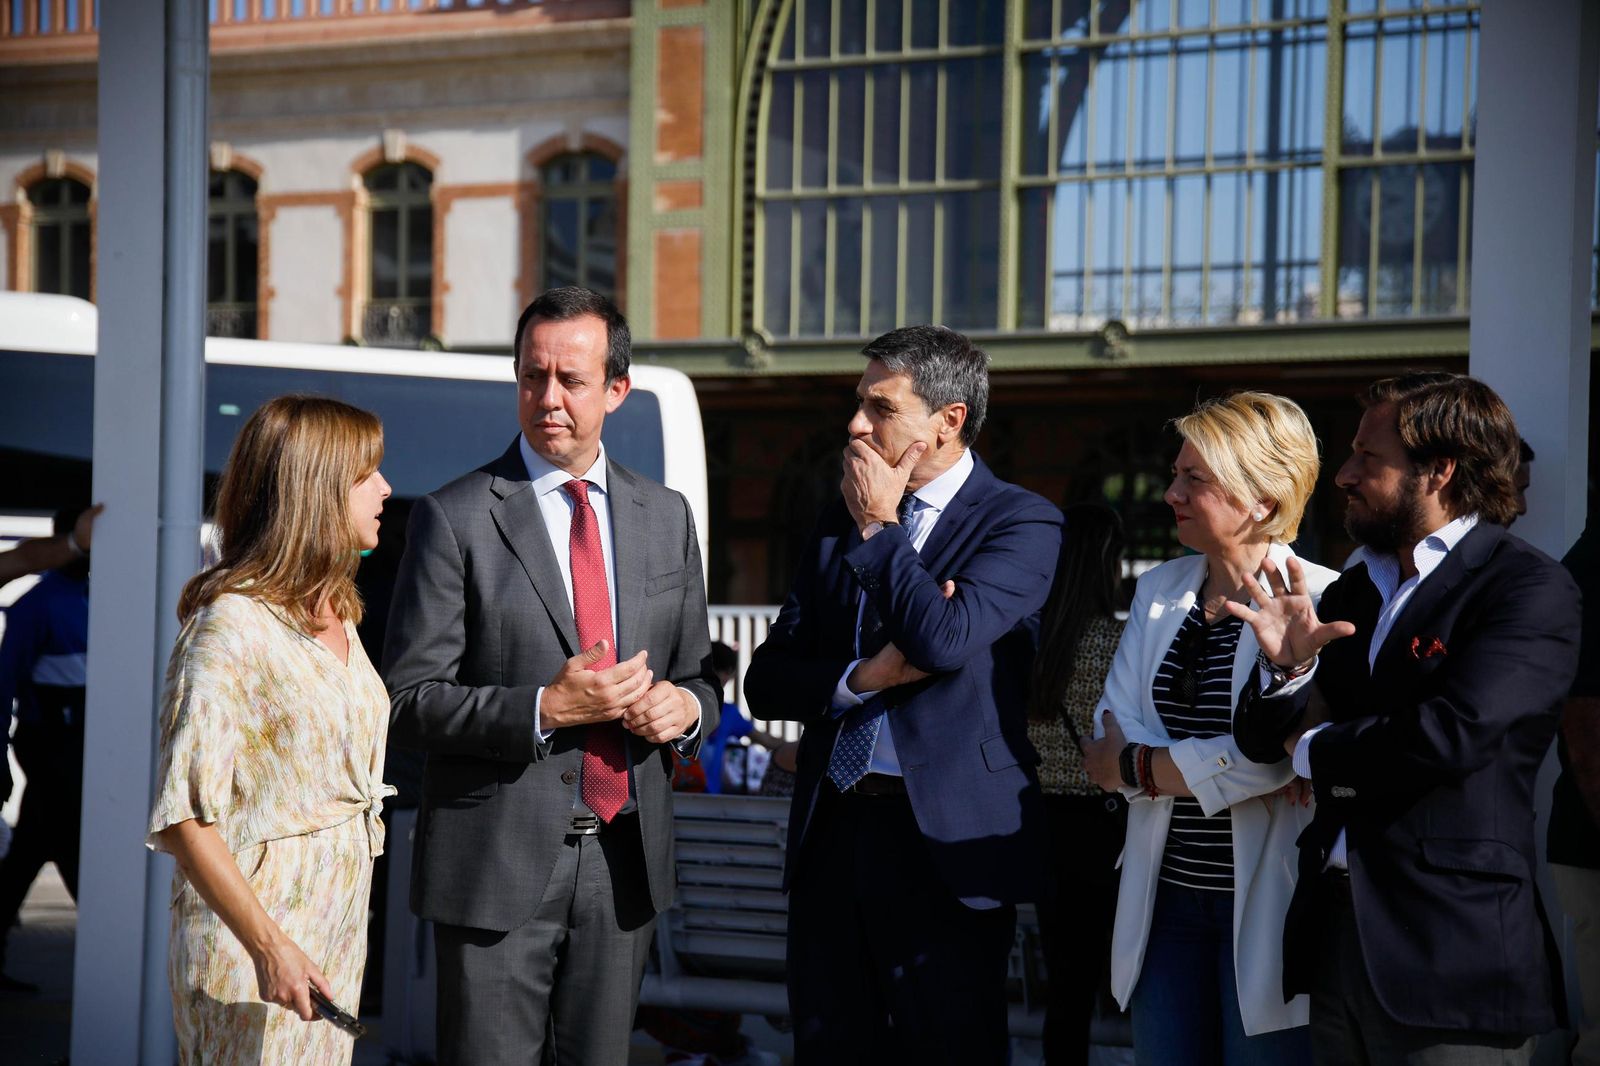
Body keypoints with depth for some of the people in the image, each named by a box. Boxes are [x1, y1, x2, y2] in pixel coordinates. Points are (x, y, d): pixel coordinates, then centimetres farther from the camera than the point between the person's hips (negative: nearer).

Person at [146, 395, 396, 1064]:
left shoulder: (335, 613, 11)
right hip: (252, 935, -8)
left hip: (336, 924, 8)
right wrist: (269, 945, -26)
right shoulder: (231, 625, -16)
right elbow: (184, 816, -20)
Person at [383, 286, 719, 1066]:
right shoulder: (455, 519, -5)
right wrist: (545, 709, -20)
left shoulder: (665, 517, 9)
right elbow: (409, 701, -9)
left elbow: (698, 673, 17)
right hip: (499, 866, -4)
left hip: (625, 861, 4)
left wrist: (686, 706, -6)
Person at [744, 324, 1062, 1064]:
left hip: (946, 838, -5)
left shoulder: (1022, 523, -4)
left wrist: (878, 527, -8)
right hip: (831, 833, 6)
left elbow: (943, 639, -22)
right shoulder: (839, 522, 14)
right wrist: (862, 677, -10)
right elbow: (766, 681, 10)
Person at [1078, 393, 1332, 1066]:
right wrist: (1232, 768, -15)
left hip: (1262, 908, -6)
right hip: (1165, 901, 6)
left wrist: (1141, 767, -10)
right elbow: (1110, 743, 0)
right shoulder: (1158, 591, 10)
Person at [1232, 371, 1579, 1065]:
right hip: (1334, 937, 7)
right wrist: (1287, 669, -9)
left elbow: (1449, 735, -22)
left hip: (1450, 958, -7)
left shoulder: (1529, 590, -9)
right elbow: (1261, 742, 13)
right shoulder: (1352, 591, 14)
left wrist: (1314, 750, -5)